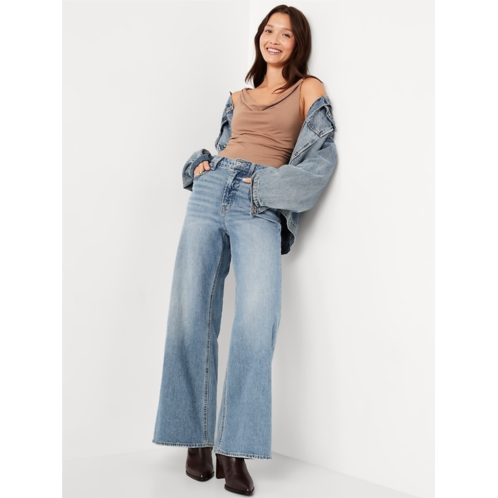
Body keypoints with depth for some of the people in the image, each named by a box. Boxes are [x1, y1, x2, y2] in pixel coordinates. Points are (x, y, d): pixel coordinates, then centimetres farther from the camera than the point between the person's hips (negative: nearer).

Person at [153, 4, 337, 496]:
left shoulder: (310, 89, 13)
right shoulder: (238, 97, 26)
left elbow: (323, 155, 3)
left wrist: (266, 183, -6)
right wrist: (201, 164, 8)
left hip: (261, 208, -4)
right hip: (211, 193, 4)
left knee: (256, 321, -22)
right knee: (191, 315, -7)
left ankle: (235, 450, -16)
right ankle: (197, 438, 1)